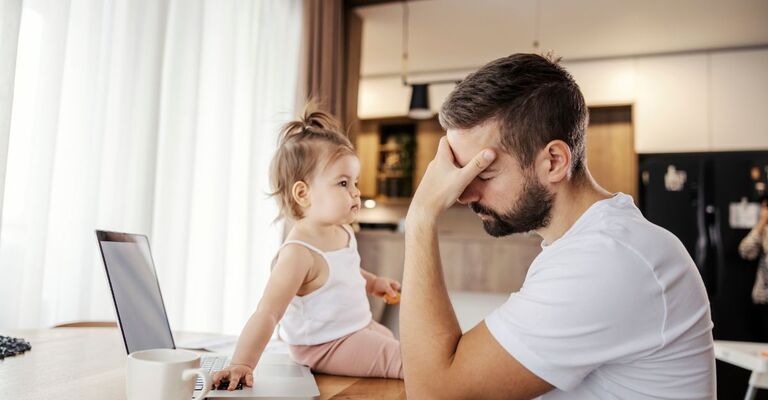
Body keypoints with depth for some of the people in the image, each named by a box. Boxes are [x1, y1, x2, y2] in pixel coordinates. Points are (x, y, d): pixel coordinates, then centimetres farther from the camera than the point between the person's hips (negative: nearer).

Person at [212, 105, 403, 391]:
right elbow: (267, 314, -36)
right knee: (404, 360, -12)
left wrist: (372, 282, 10)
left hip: (358, 326, 9)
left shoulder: (343, 232, -4)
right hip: (325, 346, -9)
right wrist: (242, 364, -41)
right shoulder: (298, 253, -33)